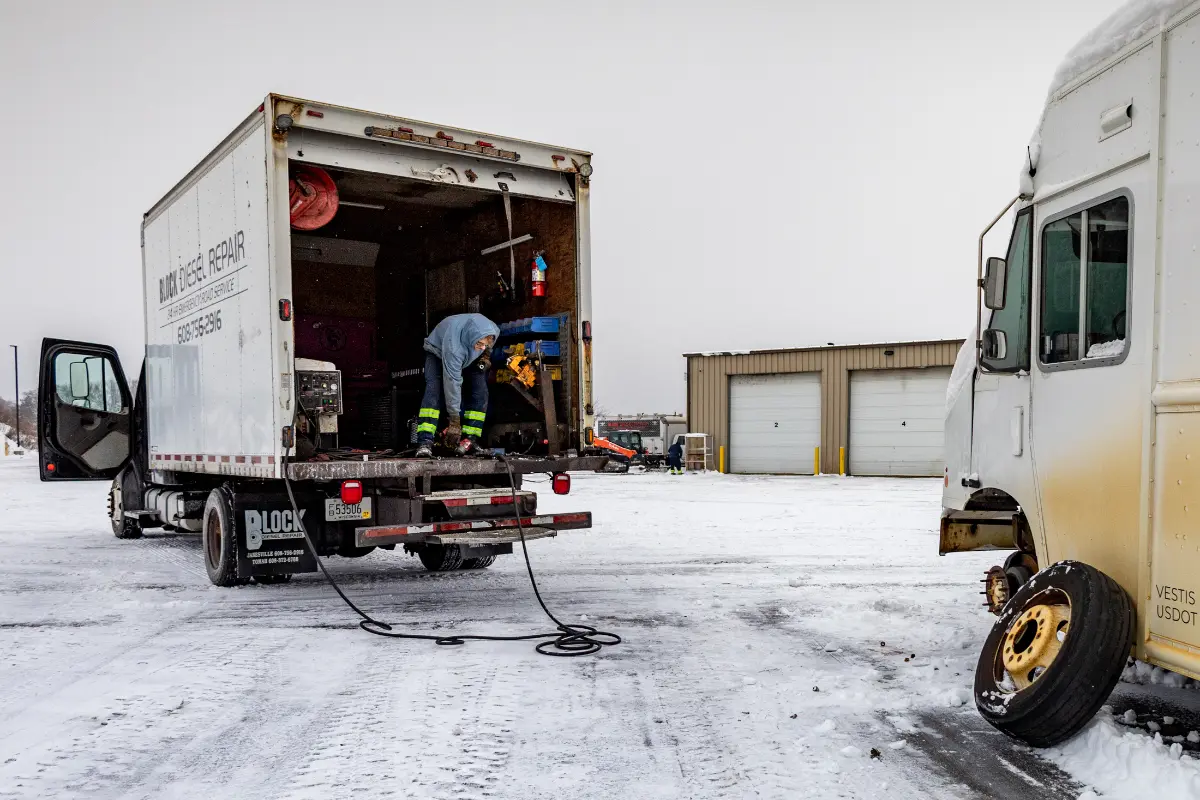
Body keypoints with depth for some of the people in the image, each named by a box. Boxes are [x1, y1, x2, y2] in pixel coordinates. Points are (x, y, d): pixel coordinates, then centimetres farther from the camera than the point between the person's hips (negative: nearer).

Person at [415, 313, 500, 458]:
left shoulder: (493, 331, -32)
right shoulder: (454, 346, -46)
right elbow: (452, 383, -41)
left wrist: (485, 355, -19)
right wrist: (454, 421, -37)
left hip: (470, 357, 5)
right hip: (438, 351, -5)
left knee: (479, 391, -13)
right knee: (434, 390, -24)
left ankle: (471, 437, -8)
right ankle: (425, 442, -30)